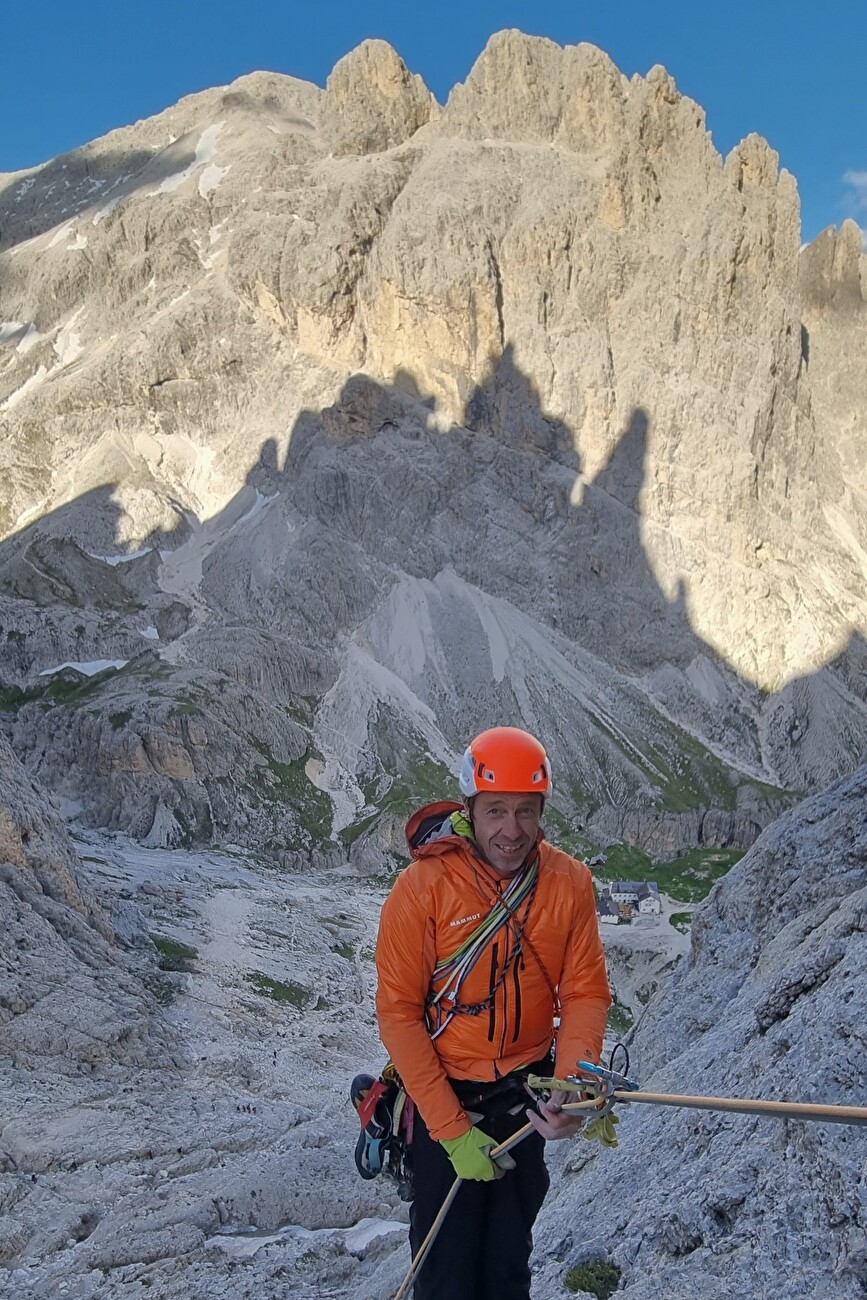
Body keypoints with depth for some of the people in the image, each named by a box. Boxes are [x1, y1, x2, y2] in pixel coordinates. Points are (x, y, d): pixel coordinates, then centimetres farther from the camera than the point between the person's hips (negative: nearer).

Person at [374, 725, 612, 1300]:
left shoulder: (570, 882, -12)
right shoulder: (421, 889, -21)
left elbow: (586, 993, -10)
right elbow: (399, 1014, -17)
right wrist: (451, 1129, -18)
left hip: (525, 1093, 3)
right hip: (445, 1096, -3)